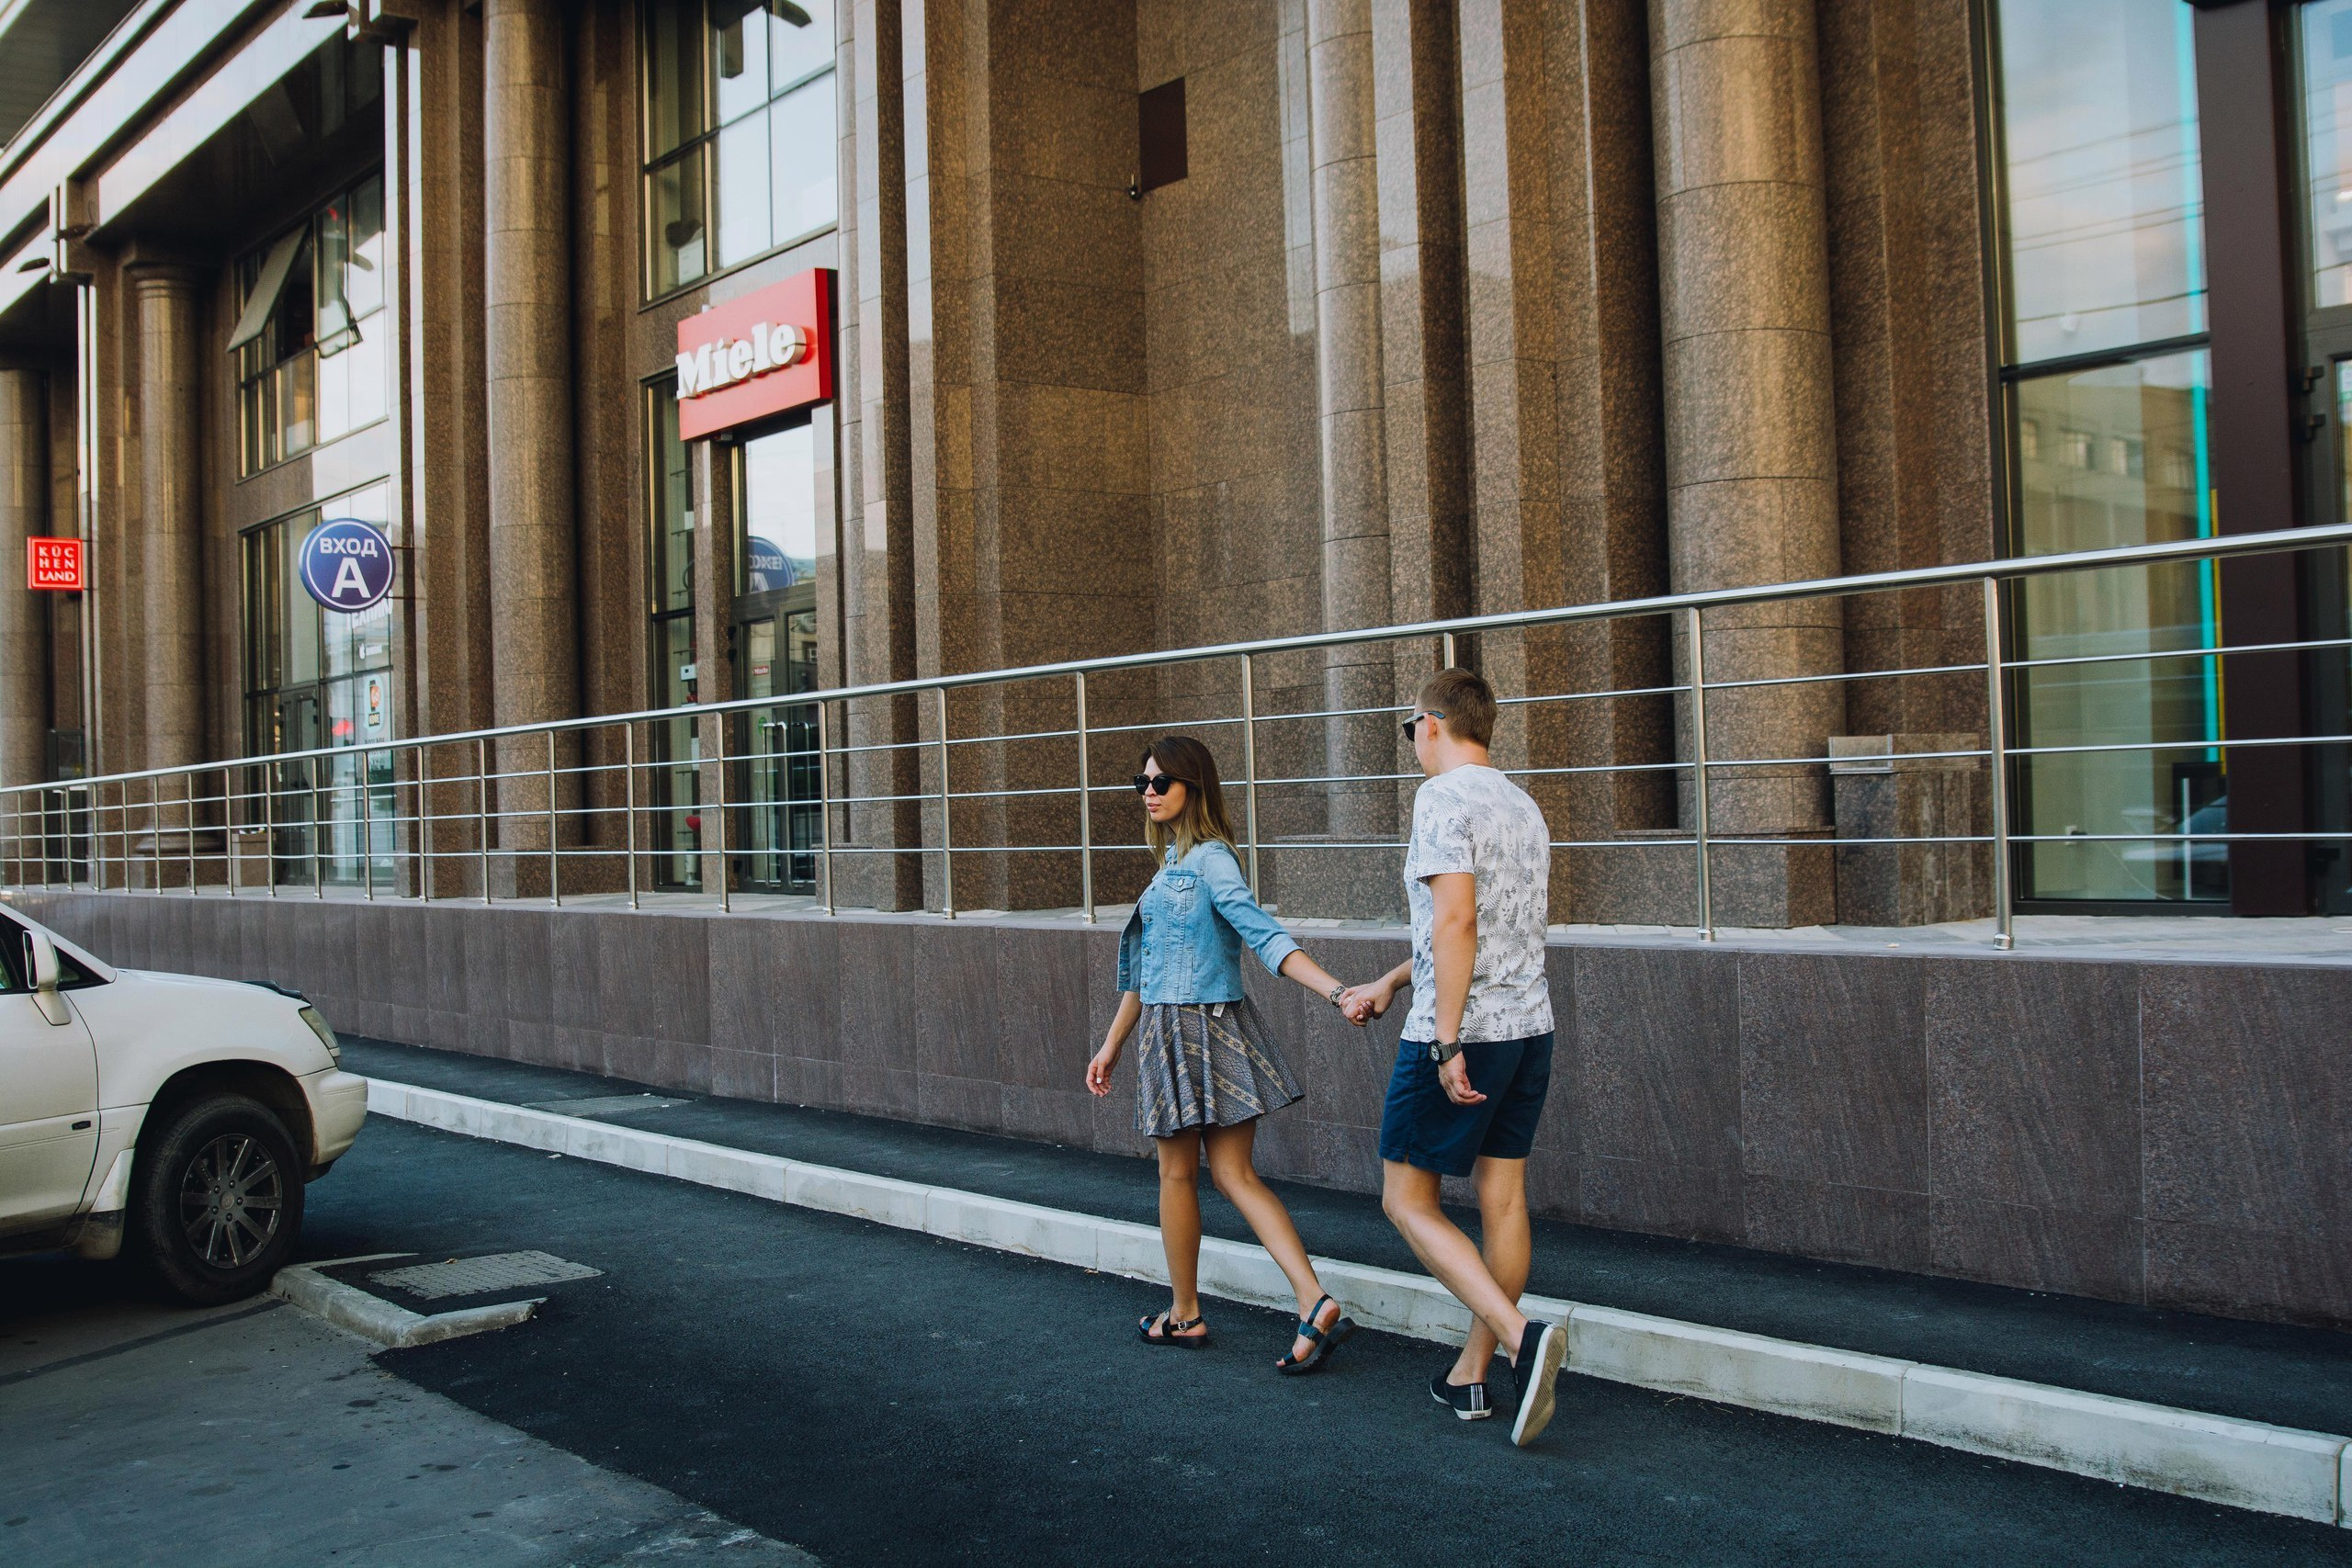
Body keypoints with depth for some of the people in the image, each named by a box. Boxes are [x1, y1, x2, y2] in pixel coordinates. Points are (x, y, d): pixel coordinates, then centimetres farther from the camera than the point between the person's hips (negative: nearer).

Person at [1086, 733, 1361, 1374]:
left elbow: (1263, 934, -25)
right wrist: (1111, 1047, 24)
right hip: (1168, 1029, 8)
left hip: (1196, 1030, -8)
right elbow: (1144, 970, 21)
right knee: (1235, 1174, 3)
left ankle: (1183, 1315, 21)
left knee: (1177, 1174, 6)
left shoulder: (1209, 859, -13)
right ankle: (1316, 1303, -5)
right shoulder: (1172, 864, 16)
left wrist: (1336, 991, -37)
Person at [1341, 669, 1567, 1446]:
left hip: (1461, 1034, -8)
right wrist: (1388, 983, 29)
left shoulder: (1442, 799, -12)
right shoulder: (1523, 806, 15)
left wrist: (1448, 1044, -22)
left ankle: (1522, 1335, -13)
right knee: (1502, 1198, 11)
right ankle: (1470, 1375, 20)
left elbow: (1457, 922, -22)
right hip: (1530, 1027, 8)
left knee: (1407, 1201, 3)